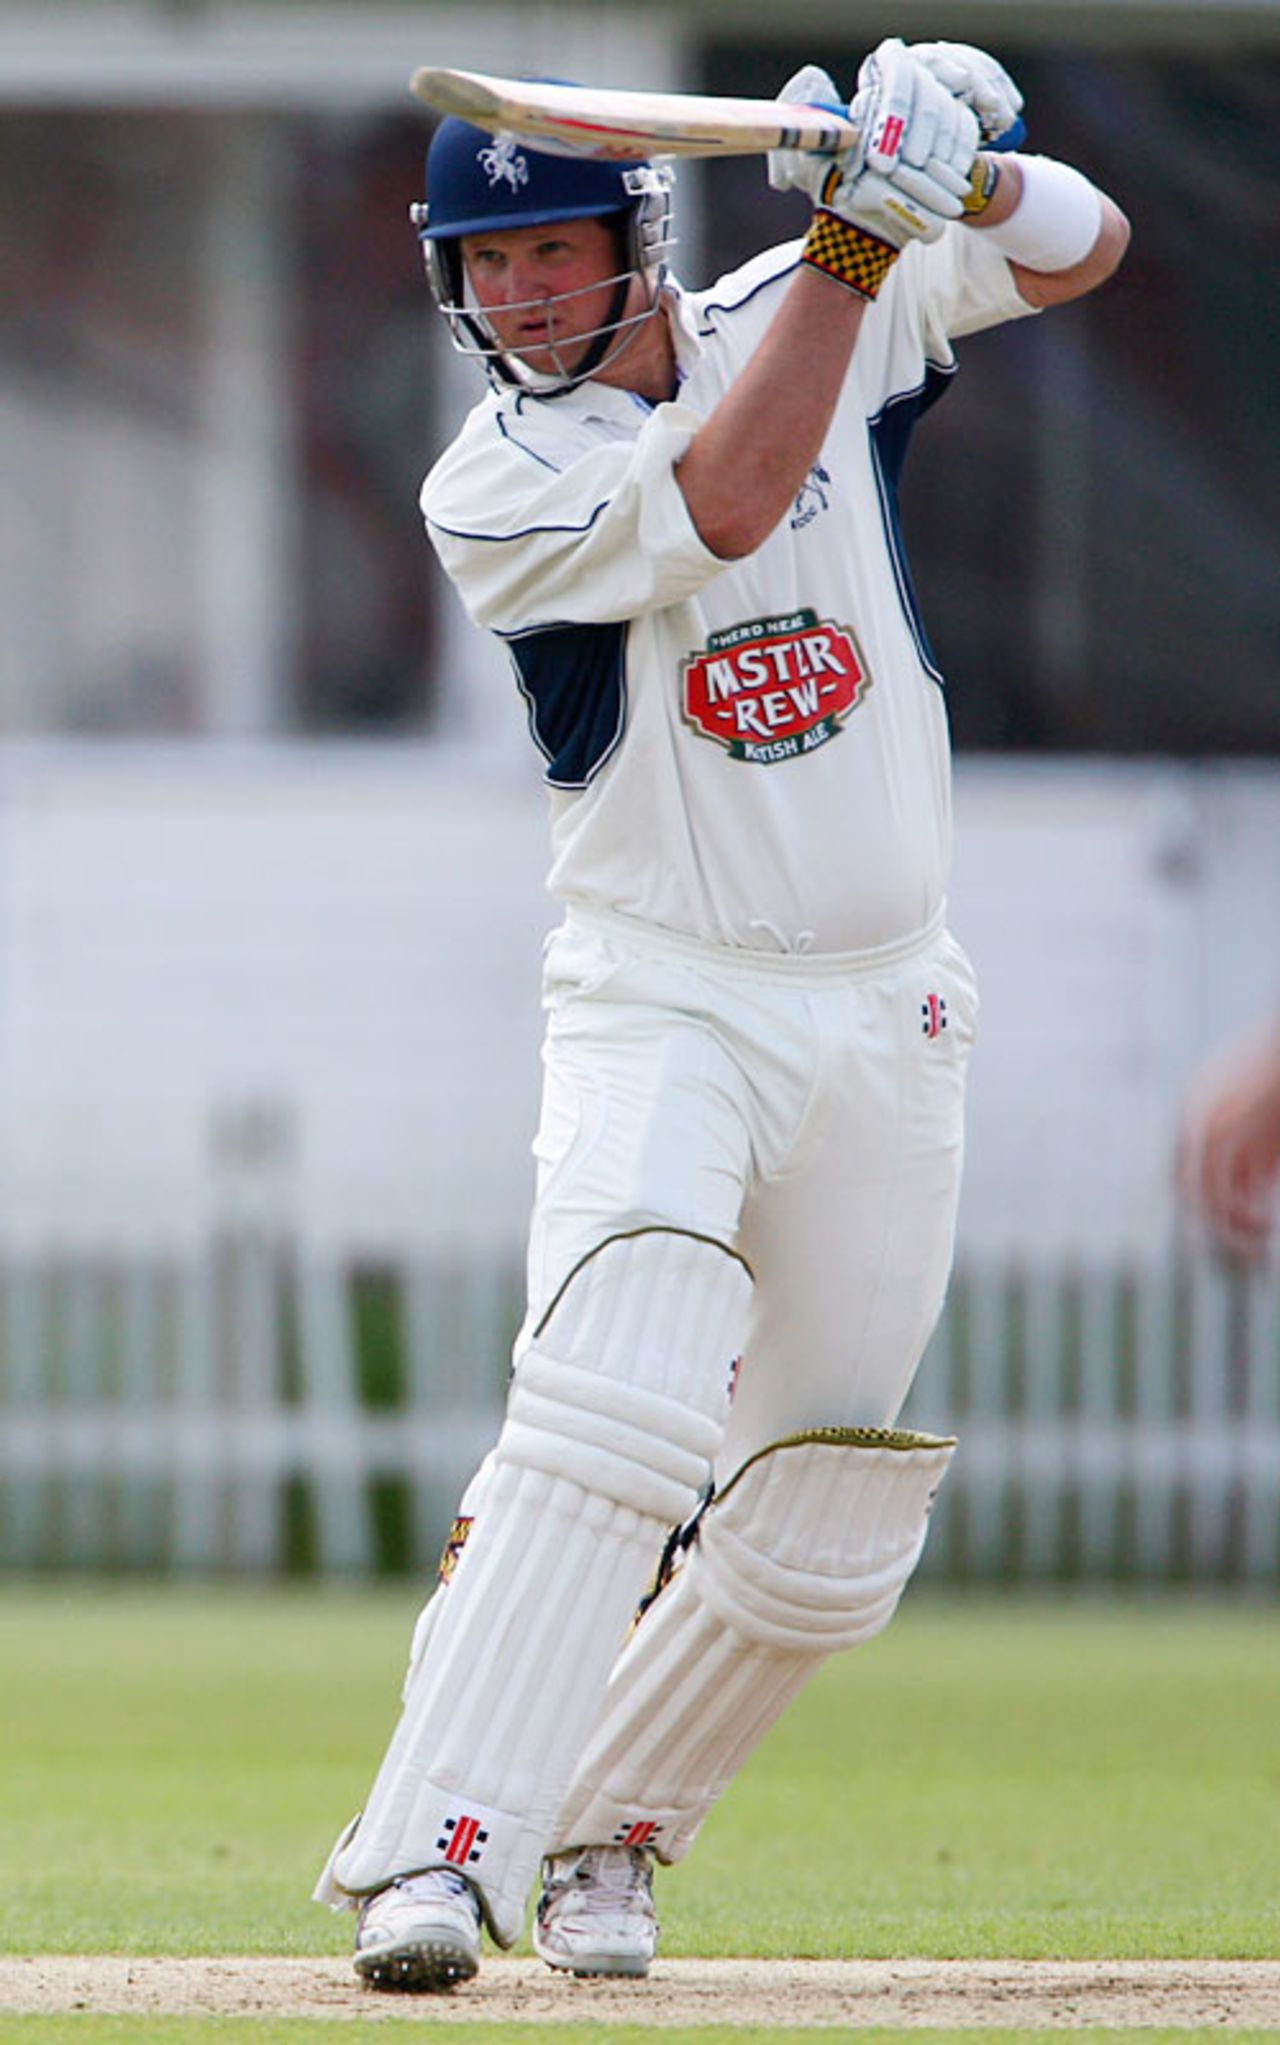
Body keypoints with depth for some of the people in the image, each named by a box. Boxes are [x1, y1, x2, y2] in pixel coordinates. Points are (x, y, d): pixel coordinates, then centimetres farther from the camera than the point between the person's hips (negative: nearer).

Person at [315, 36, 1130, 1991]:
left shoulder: (786, 314, 1)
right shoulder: (494, 489, -11)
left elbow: (1082, 249, 5)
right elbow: (722, 507, -28)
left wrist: (971, 165, -17)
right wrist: (861, 231, -30)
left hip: (885, 1014, 4)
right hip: (665, 1005, -4)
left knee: (823, 1534, 5)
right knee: (618, 1406, -28)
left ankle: (603, 1832, 25)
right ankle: (437, 1854, -32)